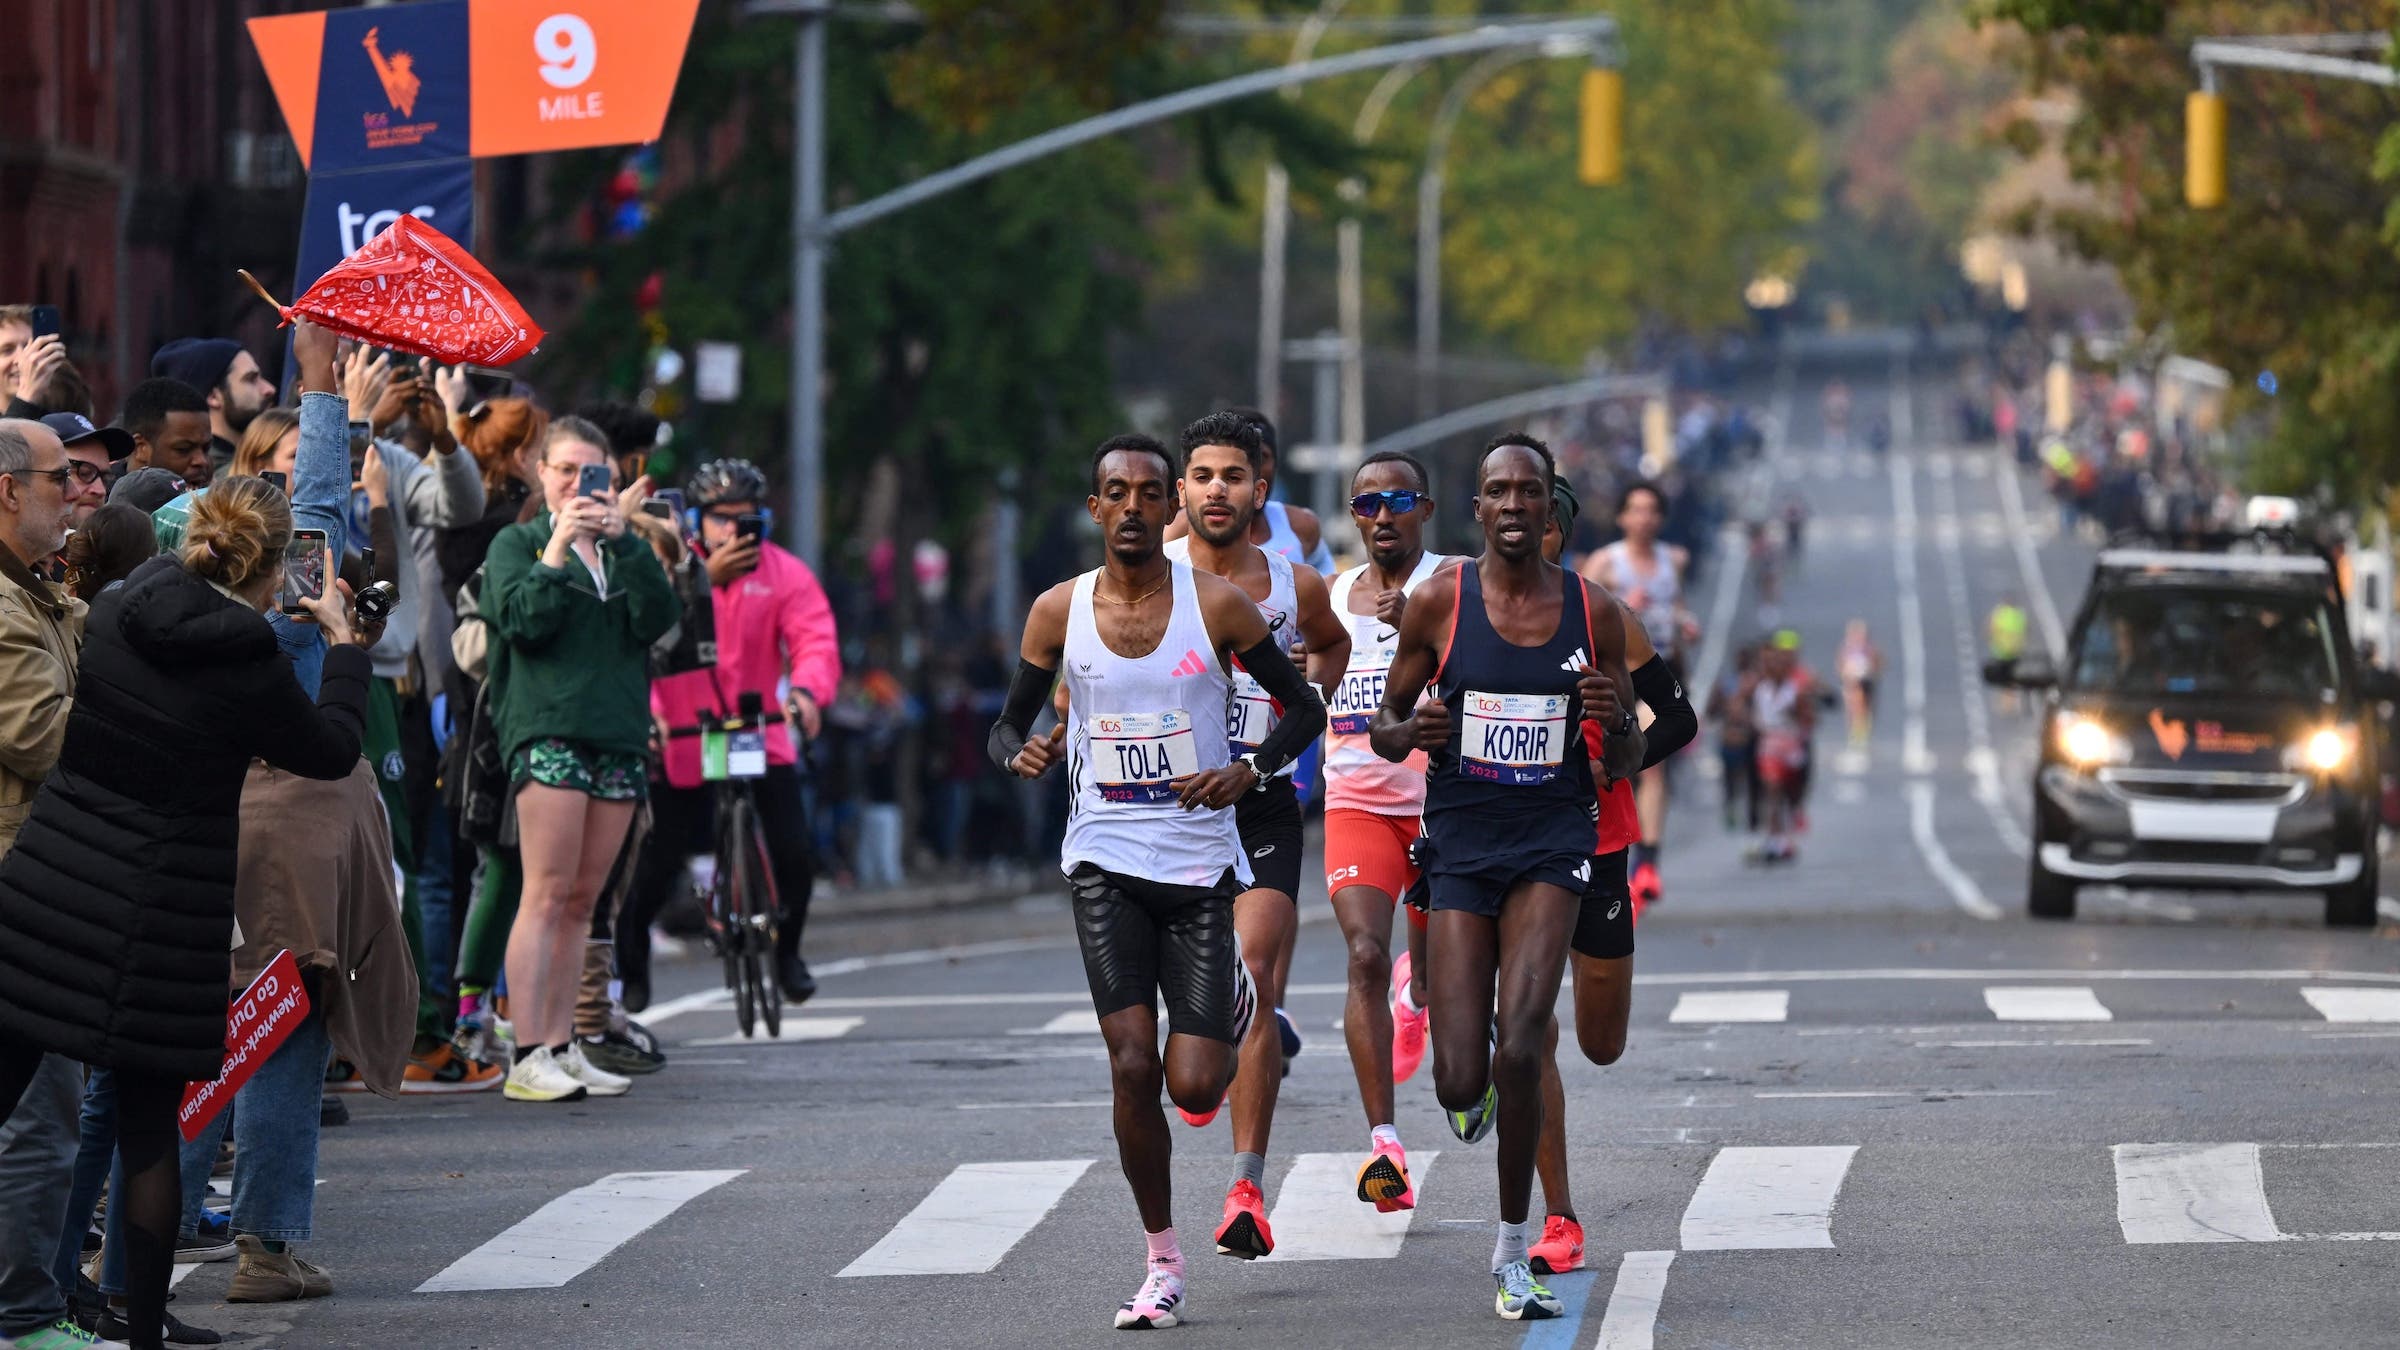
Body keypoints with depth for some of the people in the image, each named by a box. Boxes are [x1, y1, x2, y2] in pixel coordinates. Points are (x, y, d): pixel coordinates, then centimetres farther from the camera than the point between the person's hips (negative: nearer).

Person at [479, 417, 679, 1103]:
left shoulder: (624, 549, 19)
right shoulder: (518, 543, 8)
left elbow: (658, 620, 1)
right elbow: (523, 620, -8)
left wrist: (621, 541, -8)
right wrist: (558, 547, -12)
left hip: (619, 735, 5)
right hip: (548, 729, -5)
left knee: (582, 901, 7)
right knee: (547, 893, -12)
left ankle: (561, 1047, 11)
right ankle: (527, 1058, -15)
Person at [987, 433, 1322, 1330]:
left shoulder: (1217, 604, -5)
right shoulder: (1059, 611, 0)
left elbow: (1303, 707, 3)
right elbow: (1007, 725, 10)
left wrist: (1251, 770, -15)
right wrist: (1021, 754, -14)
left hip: (1199, 861, -1)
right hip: (1105, 861, 1)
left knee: (1194, 1085, -5)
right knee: (1132, 1066, -10)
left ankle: (1234, 1004, 32)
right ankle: (1162, 1262, 5)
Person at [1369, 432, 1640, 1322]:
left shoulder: (1594, 613, 2)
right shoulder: (1439, 606, -1)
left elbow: (1627, 766, 9)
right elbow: (1382, 729, 7)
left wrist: (1615, 721, -14)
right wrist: (1411, 732, -16)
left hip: (1551, 846, 0)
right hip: (1461, 845, 0)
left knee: (1520, 1052, -18)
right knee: (1460, 1084, -5)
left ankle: (1512, 1255, -3)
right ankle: (1471, 1071, 37)